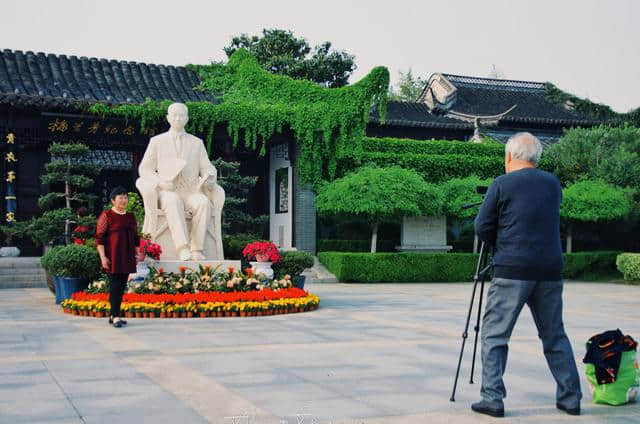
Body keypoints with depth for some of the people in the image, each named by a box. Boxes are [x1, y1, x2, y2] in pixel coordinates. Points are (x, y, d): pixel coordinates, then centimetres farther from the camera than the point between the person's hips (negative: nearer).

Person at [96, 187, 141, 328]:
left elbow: (135, 238, 21)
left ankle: (113, 315, 16)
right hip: (113, 257, -6)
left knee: (122, 286, 7)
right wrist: (103, 257, -14)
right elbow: (99, 238, -7)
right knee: (115, 285, -11)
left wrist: (138, 253, 12)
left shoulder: (131, 217, 15)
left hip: (127, 257, 6)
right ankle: (115, 317, -13)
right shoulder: (106, 216, -4)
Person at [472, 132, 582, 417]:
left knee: (494, 335, 2)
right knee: (555, 336, 15)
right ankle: (570, 398, 19)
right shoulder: (553, 184, 11)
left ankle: (492, 399, -3)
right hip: (550, 272, 5)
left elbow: (482, 228, -2)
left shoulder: (502, 185, -4)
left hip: (512, 271, -5)